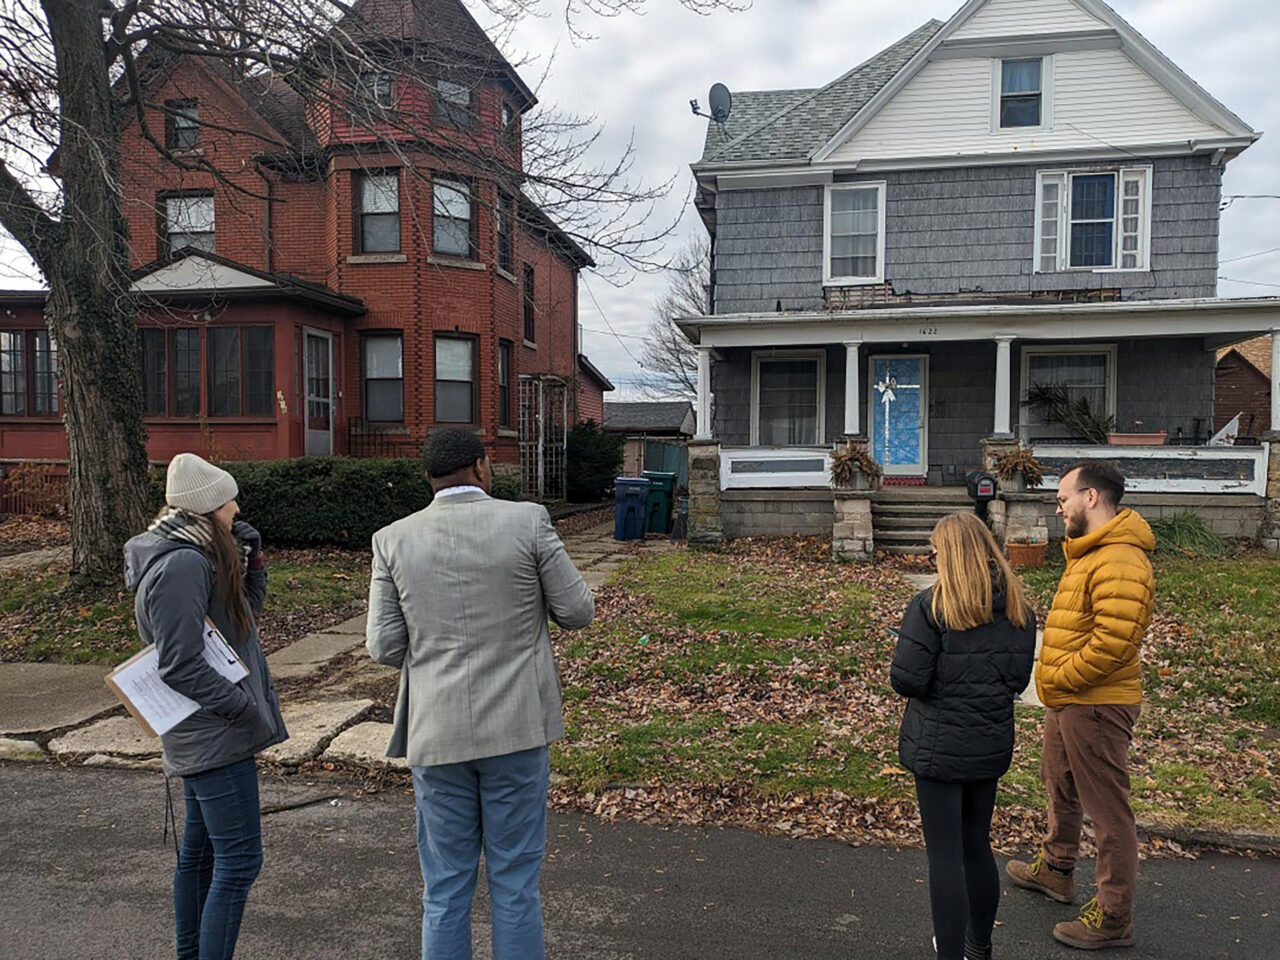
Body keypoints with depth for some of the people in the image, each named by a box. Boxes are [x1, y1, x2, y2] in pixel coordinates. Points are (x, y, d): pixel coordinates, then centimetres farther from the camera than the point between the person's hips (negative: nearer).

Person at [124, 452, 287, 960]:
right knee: (239, 860, -5)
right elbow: (181, 666, -24)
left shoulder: (197, 557, 10)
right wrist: (244, 708, -17)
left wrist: (250, 561, 4)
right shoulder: (182, 565, -21)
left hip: (203, 736, 10)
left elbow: (242, 615, 17)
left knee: (199, 851, 19)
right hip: (216, 735, -10)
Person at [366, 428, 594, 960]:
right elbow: (577, 611, -3)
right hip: (515, 729, -1)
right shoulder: (528, 522, -8)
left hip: (437, 735, 2)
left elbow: (385, 647, -1)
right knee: (515, 884, 12)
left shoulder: (393, 540, -2)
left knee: (445, 889, 15)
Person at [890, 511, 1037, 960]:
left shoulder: (930, 606, -18)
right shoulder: (1018, 608, 0)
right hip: (992, 743, 6)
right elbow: (1019, 679, 7)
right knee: (978, 846, 21)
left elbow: (907, 679, -19)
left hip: (938, 746, -6)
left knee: (945, 856, 4)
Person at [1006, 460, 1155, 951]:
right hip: (1068, 701, 11)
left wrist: (1055, 677, -18)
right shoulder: (1088, 553, 12)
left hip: (1095, 705, -11)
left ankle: (1113, 917, 17)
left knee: (1107, 809, 3)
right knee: (1060, 786, 26)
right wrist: (1055, 679, 11)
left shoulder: (1119, 562, -23)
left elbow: (1112, 643, -29)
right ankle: (1055, 868, 46)